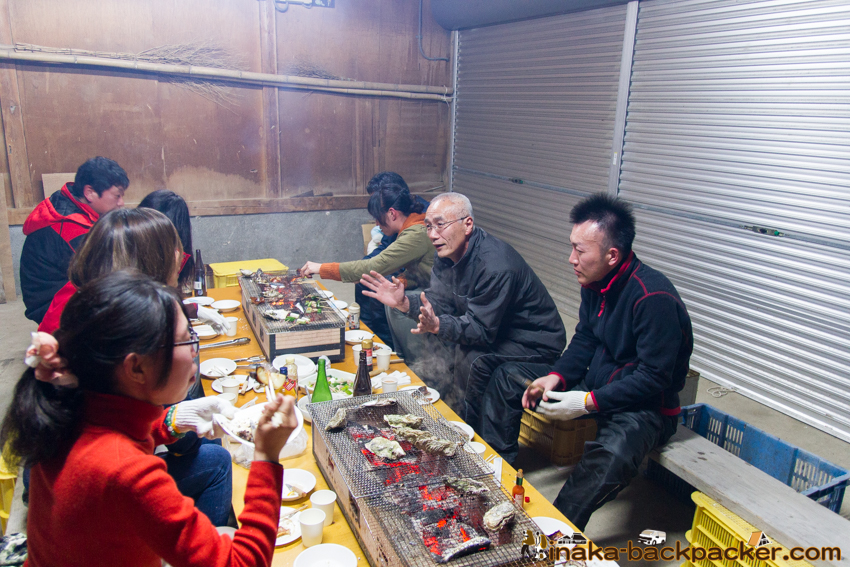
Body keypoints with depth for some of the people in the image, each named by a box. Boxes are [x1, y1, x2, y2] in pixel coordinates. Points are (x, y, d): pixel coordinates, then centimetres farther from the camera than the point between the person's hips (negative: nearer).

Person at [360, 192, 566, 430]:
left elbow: (482, 330, -30)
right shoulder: (447, 253, -3)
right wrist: (403, 302, -21)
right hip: (492, 329, 9)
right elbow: (438, 302, -3)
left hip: (535, 343, -9)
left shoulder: (495, 266, -32)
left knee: (471, 358, -31)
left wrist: (437, 325, -45)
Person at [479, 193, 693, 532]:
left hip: (645, 405, -8)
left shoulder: (654, 297, -27)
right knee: (507, 377, 4)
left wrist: (588, 402, -27)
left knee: (612, 454, -41)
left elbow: (654, 377, -25)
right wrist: (556, 377, -8)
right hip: (595, 381, 8)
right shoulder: (594, 282, -2)